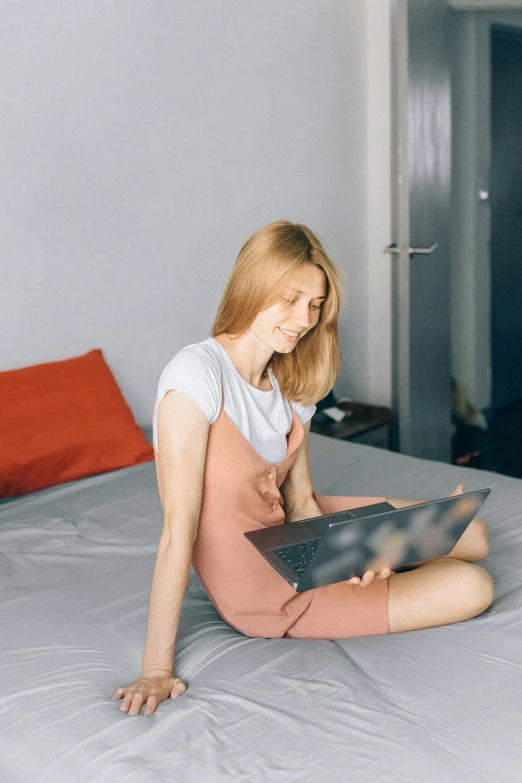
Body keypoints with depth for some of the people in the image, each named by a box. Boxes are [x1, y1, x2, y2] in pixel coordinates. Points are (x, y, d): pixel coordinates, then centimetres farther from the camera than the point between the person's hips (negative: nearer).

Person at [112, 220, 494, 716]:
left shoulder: (291, 386, -2)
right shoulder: (196, 374, -27)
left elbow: (300, 503, 2)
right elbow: (179, 531, -30)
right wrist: (157, 670, -29)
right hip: (268, 597, -7)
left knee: (472, 538, 7)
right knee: (472, 588, -5)